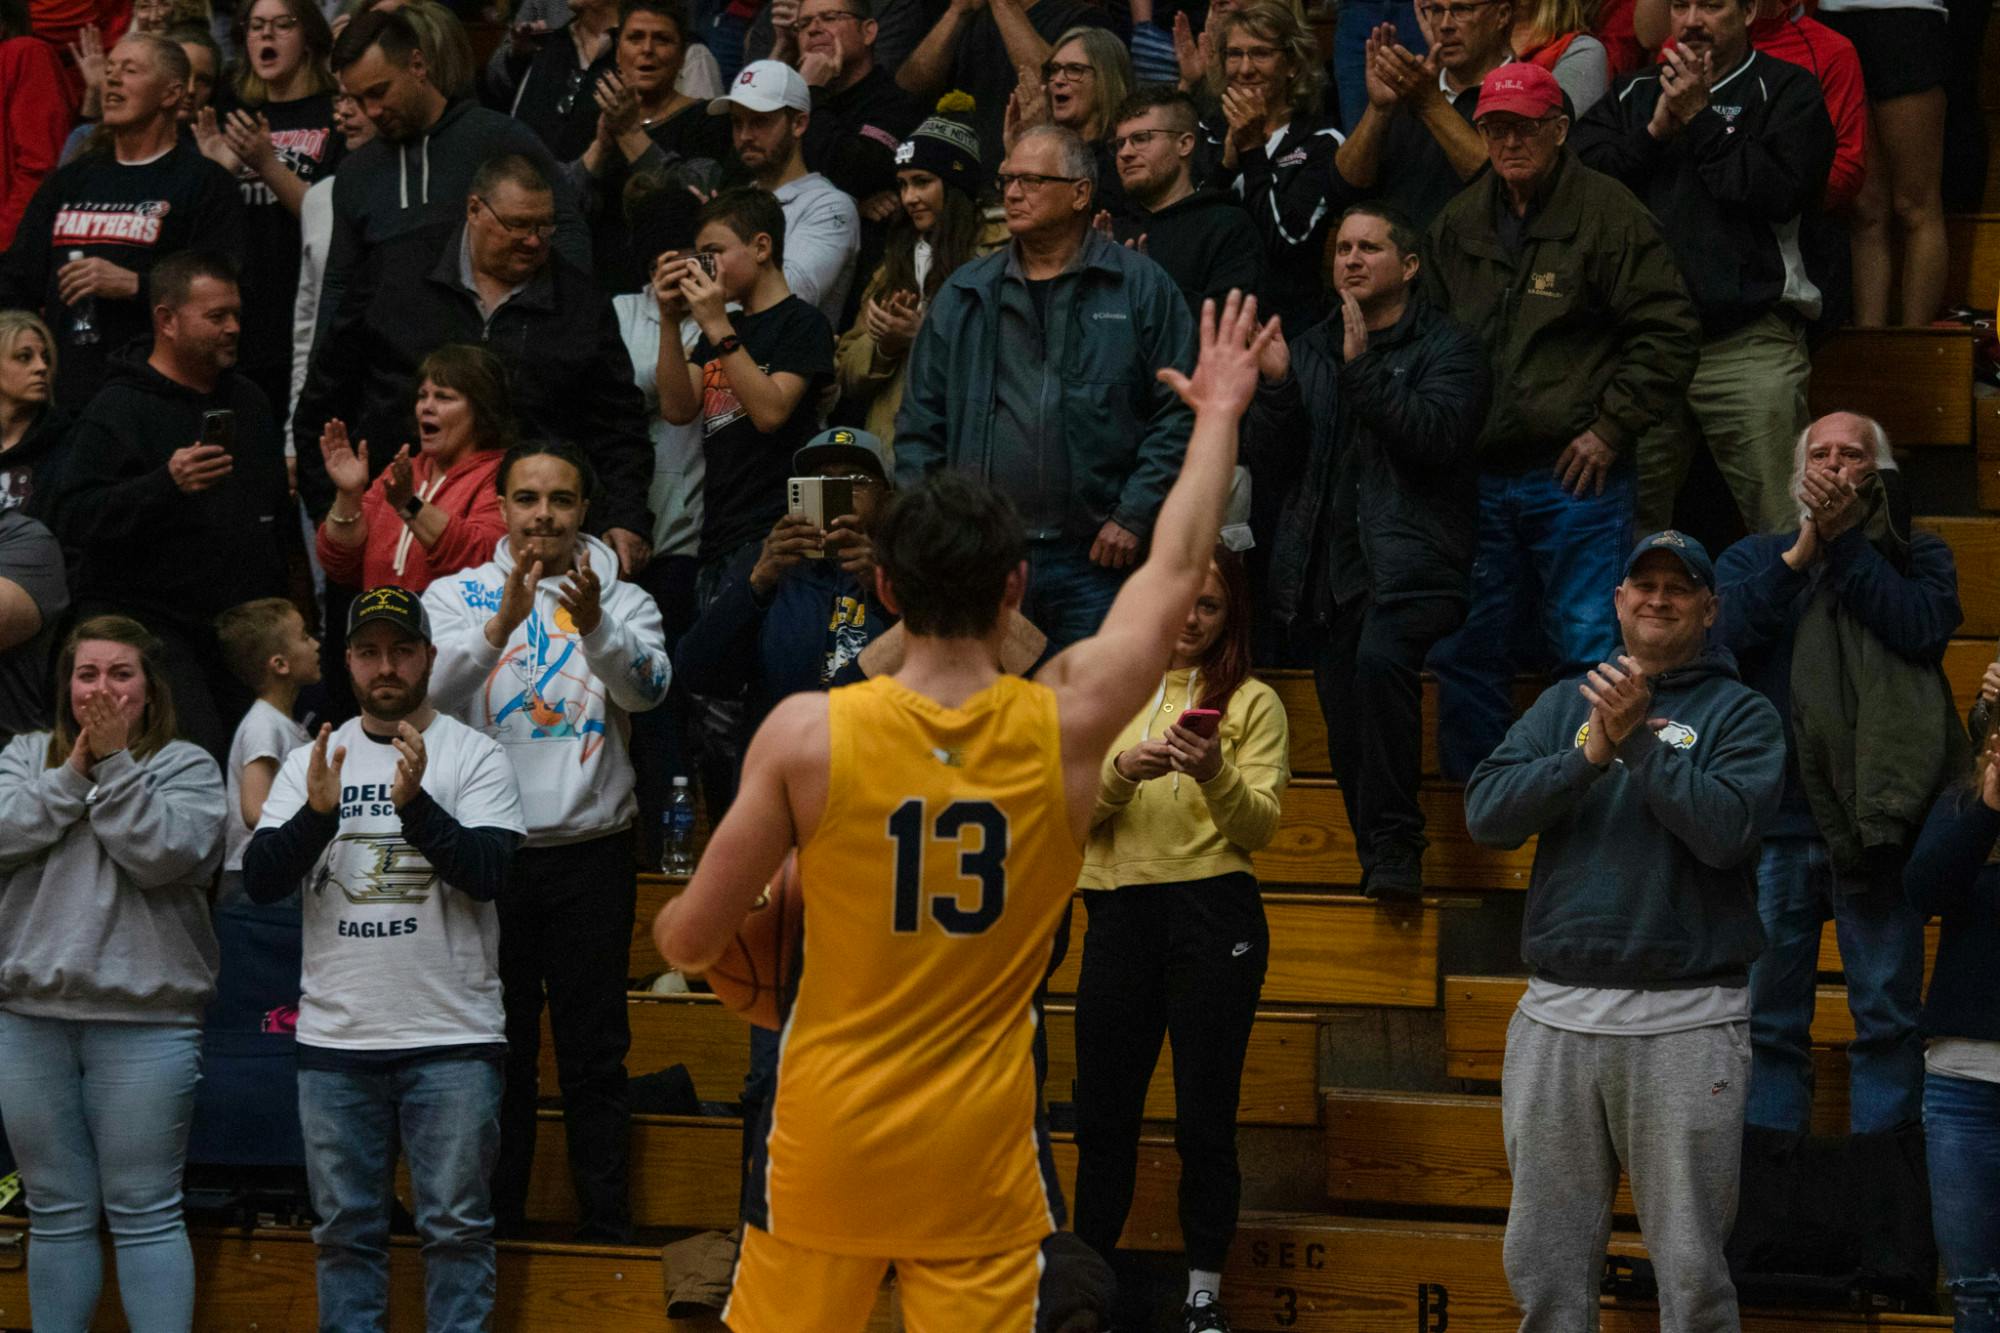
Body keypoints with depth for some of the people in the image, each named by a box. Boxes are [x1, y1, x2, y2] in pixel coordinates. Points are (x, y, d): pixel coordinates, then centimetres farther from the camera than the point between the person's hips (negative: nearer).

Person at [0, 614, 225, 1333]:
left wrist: (114, 761, -11)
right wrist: (75, 770, -10)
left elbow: (163, 854, -13)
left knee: (145, 1214, -3)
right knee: (58, 1213, 9)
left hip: (143, 1018, -3)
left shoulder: (186, 766, 4)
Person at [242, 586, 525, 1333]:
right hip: (335, 1042, 3)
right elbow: (260, 881, 0)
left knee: (457, 1227, 0)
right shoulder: (311, 761, 10)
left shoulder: (474, 757, 1)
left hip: (451, 1038, -3)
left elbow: (487, 873, -12)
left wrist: (414, 802, -25)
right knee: (345, 1229, 8)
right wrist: (317, 812, -17)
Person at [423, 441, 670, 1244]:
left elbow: (646, 689, -13)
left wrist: (595, 625, -33)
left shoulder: (624, 600, 6)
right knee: (497, 1048, 7)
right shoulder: (458, 596, 7)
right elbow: (431, 686, -12)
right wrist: (501, 622, -29)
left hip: (590, 851, 0)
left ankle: (605, 1223, 7)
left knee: (595, 1049, 2)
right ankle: (493, 1219, 15)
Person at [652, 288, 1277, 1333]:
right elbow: (1175, 571, 11)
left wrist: (674, 924, 21)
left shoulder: (805, 734, -10)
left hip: (827, 1134, 0)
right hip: (979, 1147, 0)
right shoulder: (1065, 725, -6)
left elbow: (691, 941, -4)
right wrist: (1219, 415, 26)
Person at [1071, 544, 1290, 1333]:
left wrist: (1214, 774, -24)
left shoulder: (1251, 702, 4)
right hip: (1119, 913, 2)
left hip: (1213, 913, -2)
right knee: (1103, 1107, 6)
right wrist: (1124, 771, -16)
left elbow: (1258, 827, -5)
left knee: (1204, 1113, -1)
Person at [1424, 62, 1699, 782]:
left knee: (1588, 646, -4)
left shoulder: (1608, 215, -5)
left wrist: (1610, 428, -9)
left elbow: (1668, 332, -6)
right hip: (1477, 474, 5)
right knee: (1463, 652, 7)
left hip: (1576, 474, -5)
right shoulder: (1458, 225, 11)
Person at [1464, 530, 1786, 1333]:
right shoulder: (1563, 705, 14)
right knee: (1543, 1265, 8)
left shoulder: (1741, 715, 4)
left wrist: (1640, 737, -14)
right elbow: (1487, 814, 0)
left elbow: (1728, 830, -14)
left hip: (1684, 1022, -4)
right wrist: (1591, 754, -12)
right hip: (1557, 1017, 4)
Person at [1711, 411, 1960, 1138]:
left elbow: (1924, 627, -11)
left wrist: (1842, 542, -12)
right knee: (1767, 1019, 3)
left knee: (1888, 1016, 1)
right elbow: (1722, 634, -6)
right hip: (1777, 825, 1)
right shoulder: (1754, 557, 14)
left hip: (1876, 824, -1)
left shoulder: (1916, 555, 10)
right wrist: (1801, 552, -11)